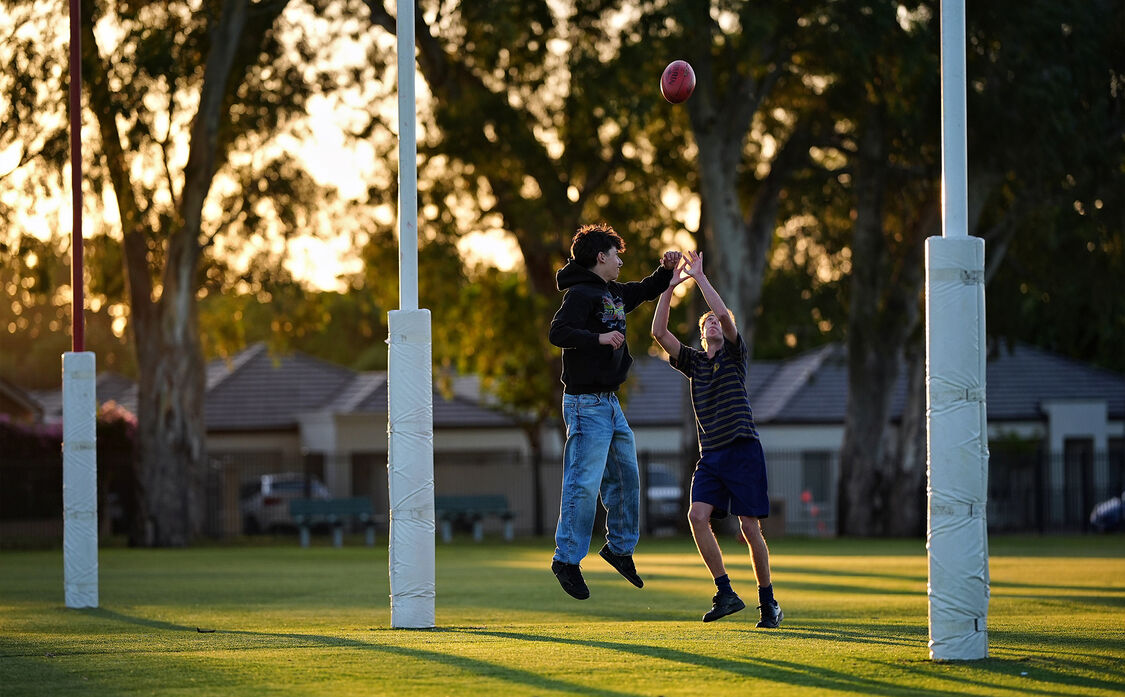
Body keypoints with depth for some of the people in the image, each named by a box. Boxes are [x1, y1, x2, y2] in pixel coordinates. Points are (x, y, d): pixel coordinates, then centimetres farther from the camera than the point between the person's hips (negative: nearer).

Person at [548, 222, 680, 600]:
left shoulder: (614, 293, 16)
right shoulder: (581, 294, -13)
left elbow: (648, 291, 33)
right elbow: (558, 333, -24)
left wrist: (666, 270, 15)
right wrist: (599, 337, -29)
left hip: (609, 404, 10)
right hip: (586, 403, -10)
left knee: (626, 476, 15)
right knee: (584, 482, -11)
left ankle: (620, 547, 28)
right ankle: (567, 559, -7)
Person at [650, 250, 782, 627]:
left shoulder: (734, 354, 6)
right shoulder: (693, 361, 17)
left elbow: (723, 313, -11)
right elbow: (659, 332, 6)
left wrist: (699, 275, -7)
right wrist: (671, 285, 1)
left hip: (743, 450, -4)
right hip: (710, 455, 4)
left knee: (750, 528, -5)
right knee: (697, 515, -17)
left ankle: (768, 602, 8)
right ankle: (725, 593, -11)